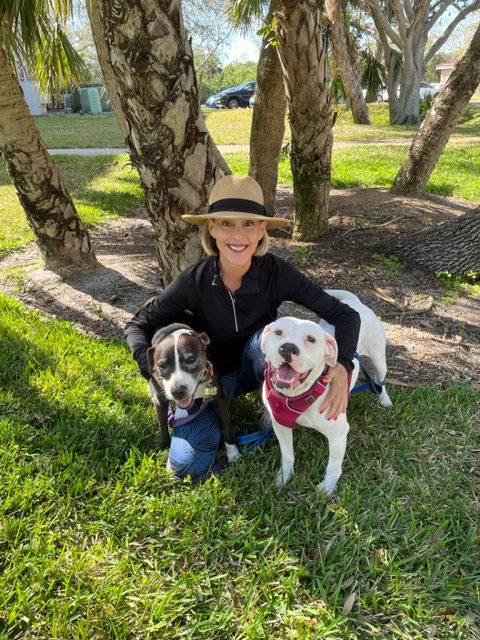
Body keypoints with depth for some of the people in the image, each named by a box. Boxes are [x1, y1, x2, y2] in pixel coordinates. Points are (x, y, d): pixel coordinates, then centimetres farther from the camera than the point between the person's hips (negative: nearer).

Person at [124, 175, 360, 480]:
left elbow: (344, 314, -24)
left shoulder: (276, 272, -25)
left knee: (266, 336, -34)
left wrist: (343, 366, -43)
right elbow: (137, 326, -13)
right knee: (189, 466, -16)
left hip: (254, 367, 0)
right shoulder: (194, 281, -25)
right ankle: (215, 413, 14)